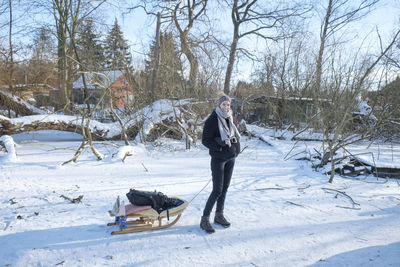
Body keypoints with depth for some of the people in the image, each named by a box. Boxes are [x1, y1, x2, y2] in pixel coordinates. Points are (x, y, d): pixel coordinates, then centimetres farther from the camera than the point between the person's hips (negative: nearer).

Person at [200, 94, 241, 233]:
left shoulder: (230, 118, 10)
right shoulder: (212, 120, -13)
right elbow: (205, 140, -14)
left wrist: (235, 148, 2)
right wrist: (220, 147, -19)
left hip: (231, 158, 7)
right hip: (218, 158, -7)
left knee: (225, 187, 12)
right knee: (217, 190, -9)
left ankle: (219, 215, 26)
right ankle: (205, 219, 3)